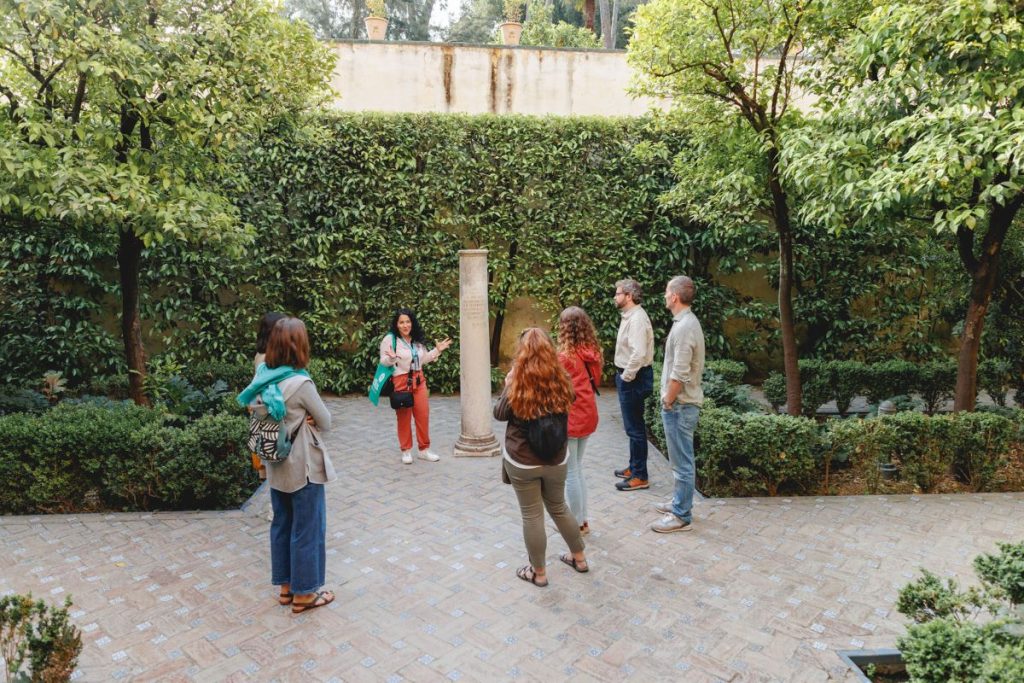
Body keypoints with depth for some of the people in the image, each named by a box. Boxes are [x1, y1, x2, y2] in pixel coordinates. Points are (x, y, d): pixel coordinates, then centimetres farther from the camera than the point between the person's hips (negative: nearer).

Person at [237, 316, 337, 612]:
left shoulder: (263, 377, -3)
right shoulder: (301, 383, -24)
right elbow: (326, 423, -13)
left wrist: (298, 419, -2)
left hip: (276, 465, 7)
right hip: (303, 467, -7)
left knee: (282, 525, 19)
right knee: (307, 529, 8)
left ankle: (286, 587, 33)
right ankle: (304, 593, 21)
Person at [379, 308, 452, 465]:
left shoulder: (418, 339, 10)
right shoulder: (389, 339, -9)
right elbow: (384, 362, -9)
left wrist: (437, 350, 8)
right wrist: (392, 358, -30)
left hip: (419, 380, 6)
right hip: (401, 382, -5)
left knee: (423, 415, 7)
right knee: (404, 417, 3)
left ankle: (424, 449, 21)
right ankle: (406, 451, 18)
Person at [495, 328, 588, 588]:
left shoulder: (517, 386, -18)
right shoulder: (562, 381, -9)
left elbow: (499, 414, -2)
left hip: (522, 462, -4)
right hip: (556, 460, 4)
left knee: (532, 515, 11)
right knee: (559, 508, 24)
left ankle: (539, 572, 25)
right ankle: (579, 558, 39)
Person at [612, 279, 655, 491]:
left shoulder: (637, 319, -20)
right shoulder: (629, 316, 12)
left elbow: (639, 353, -29)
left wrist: (626, 377, -19)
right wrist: (623, 376, 13)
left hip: (634, 379, -10)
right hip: (629, 377, 10)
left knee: (635, 428, -2)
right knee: (633, 426, 19)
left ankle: (640, 477, 7)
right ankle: (634, 467, 32)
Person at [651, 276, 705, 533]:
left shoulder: (684, 327, -22)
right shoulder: (687, 321, 10)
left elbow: (679, 375, -24)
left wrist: (667, 402, -12)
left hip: (680, 405, -10)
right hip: (682, 403, 10)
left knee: (682, 461, 0)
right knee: (680, 459, 20)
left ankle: (681, 516, 10)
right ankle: (680, 501, 33)